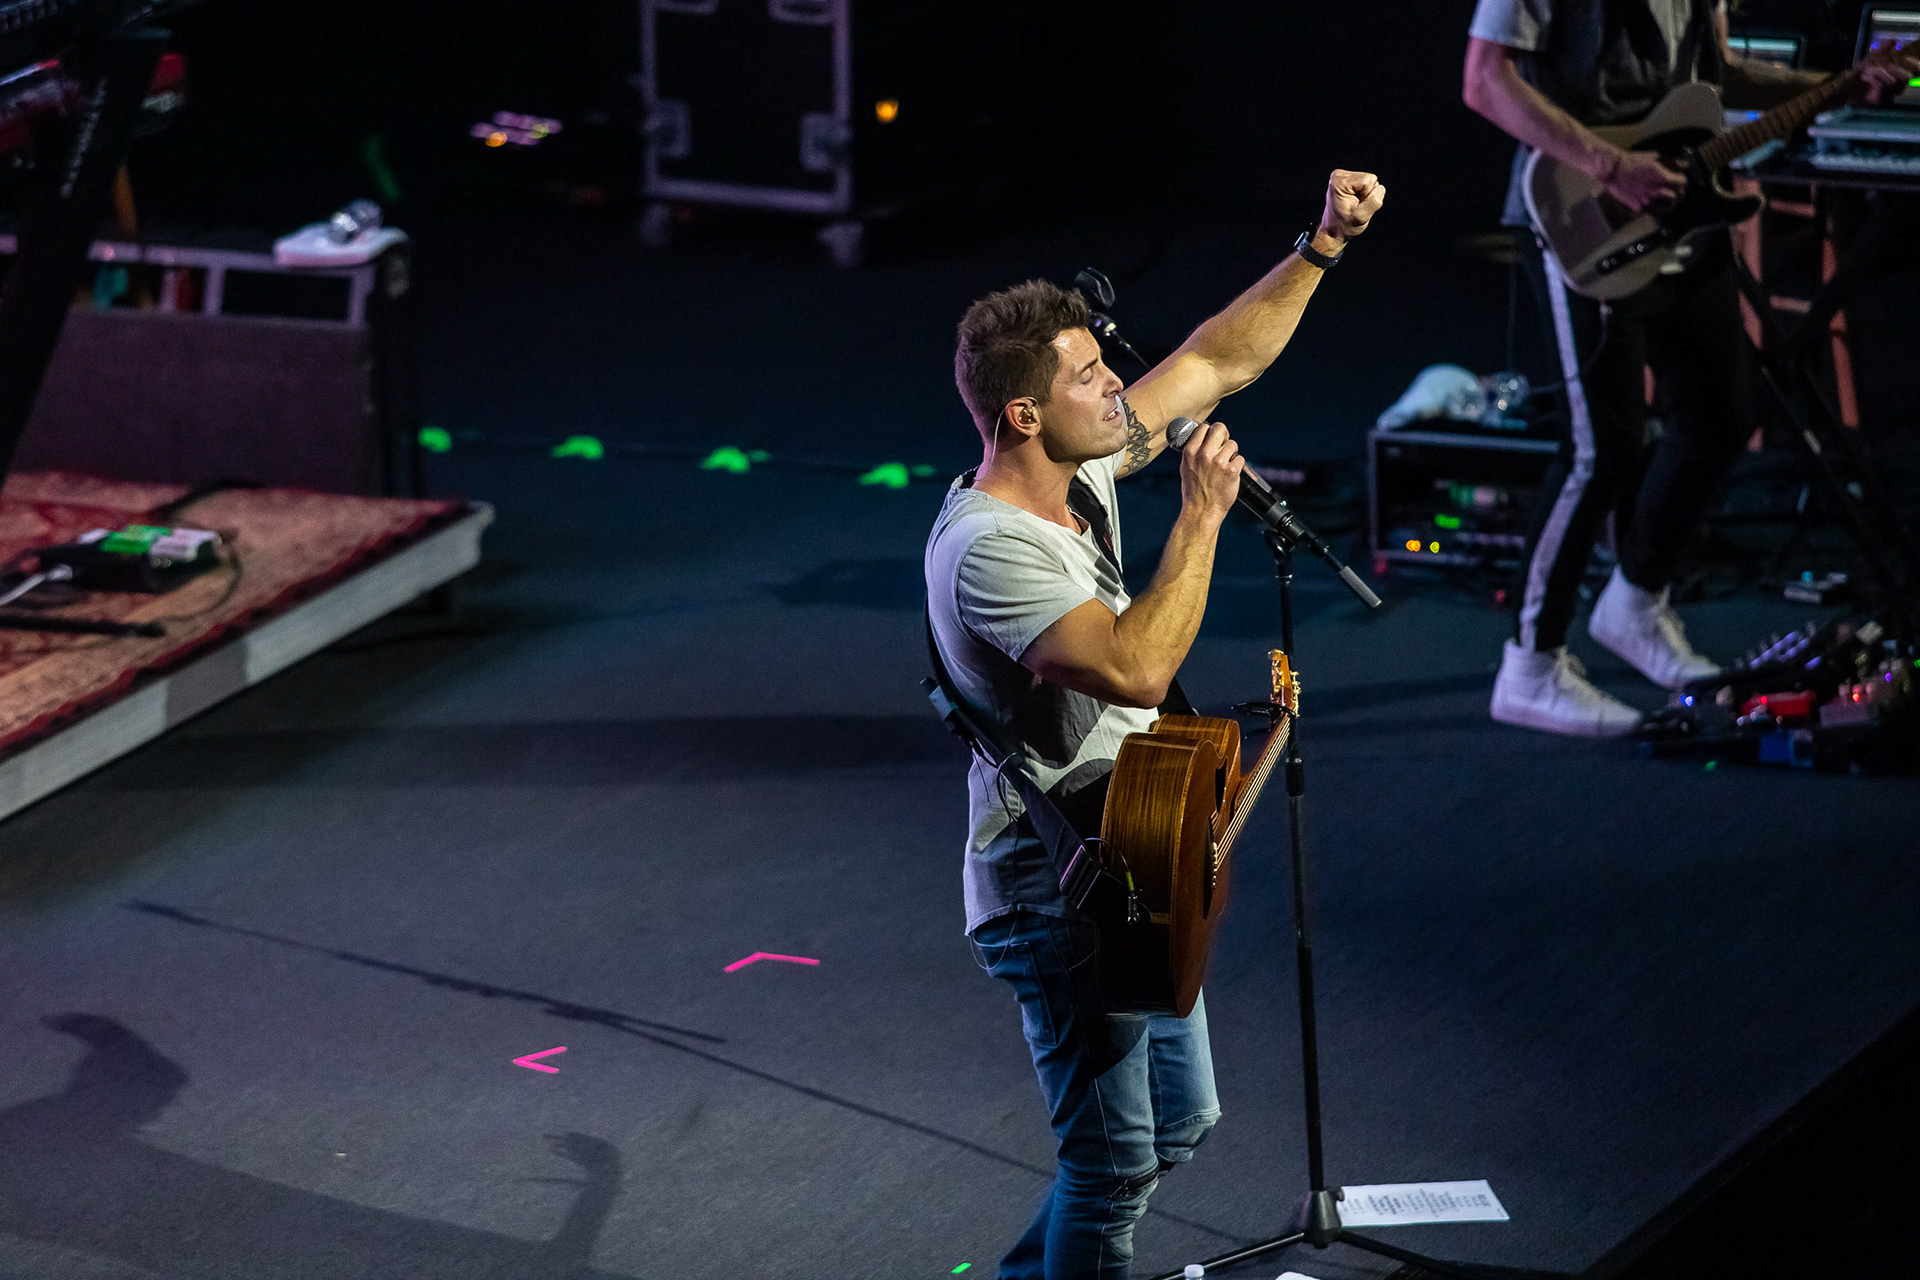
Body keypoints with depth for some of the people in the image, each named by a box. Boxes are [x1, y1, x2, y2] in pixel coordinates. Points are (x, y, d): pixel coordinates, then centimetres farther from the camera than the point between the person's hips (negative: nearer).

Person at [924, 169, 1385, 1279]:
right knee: (1117, 1159, -4)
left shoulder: (1084, 468, 1)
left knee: (1179, 1121, 21)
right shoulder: (987, 548, -25)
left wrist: (1323, 247, 0)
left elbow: (1218, 364, 10)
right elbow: (1137, 667, -35)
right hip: (1055, 896, -10)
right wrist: (1202, 516, -27)